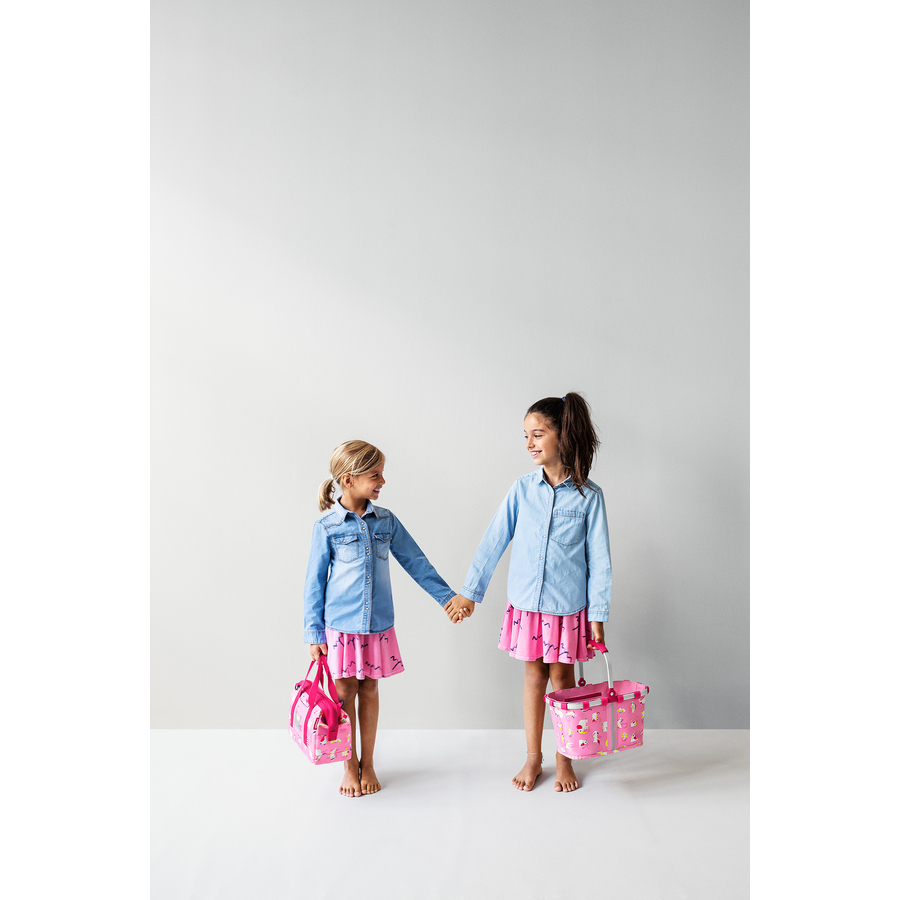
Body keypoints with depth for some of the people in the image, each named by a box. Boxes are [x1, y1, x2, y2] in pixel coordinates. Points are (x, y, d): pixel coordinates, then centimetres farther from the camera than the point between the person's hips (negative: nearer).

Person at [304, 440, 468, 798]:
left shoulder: (385, 520, 2)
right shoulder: (326, 526, -7)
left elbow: (416, 562, 8)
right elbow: (314, 582, -3)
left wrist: (447, 596, 5)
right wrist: (314, 633, -4)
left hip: (378, 623, 3)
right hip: (340, 624, -2)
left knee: (369, 691, 12)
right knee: (345, 692, 7)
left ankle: (368, 763, 28)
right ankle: (350, 766, 25)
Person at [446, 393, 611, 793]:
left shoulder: (588, 496, -9)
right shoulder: (522, 489, -3)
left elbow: (598, 559, -5)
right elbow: (493, 542, 2)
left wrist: (598, 614, -6)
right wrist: (470, 591, 3)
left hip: (569, 604, -2)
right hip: (526, 601, 2)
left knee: (562, 677, 10)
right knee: (534, 677, 12)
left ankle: (564, 759, 29)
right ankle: (533, 757, 28)